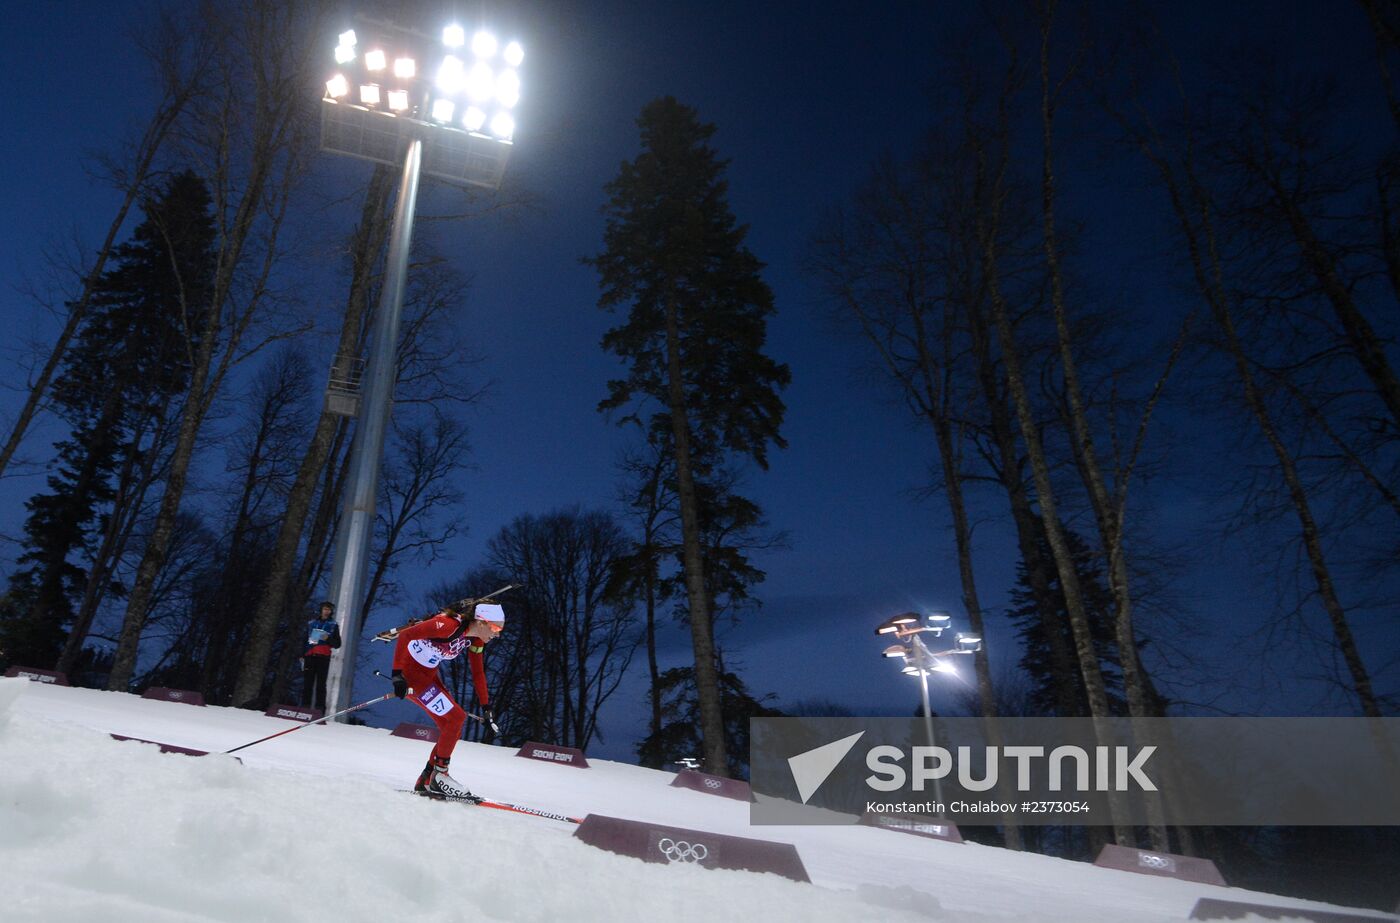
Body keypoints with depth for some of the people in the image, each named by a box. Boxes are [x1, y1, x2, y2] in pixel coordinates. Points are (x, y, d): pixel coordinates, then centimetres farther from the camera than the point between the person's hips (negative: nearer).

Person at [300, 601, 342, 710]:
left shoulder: (333, 625, 12)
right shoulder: (311, 623, 18)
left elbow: (337, 644, 11)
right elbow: (304, 640, 19)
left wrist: (328, 639, -8)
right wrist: (302, 656, 9)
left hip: (323, 657, -2)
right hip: (310, 657, 2)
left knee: (321, 684, -7)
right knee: (307, 683, -1)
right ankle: (304, 707, 2)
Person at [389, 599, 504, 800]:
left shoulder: (475, 638, -2)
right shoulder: (448, 625, -29)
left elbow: (478, 673, 10)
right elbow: (404, 635, -29)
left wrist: (486, 706, 9)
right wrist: (397, 674, -31)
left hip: (428, 673, 9)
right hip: (410, 671, -9)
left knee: (453, 727, 4)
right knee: (455, 718, -13)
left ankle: (426, 781, 15)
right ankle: (439, 776, 1)